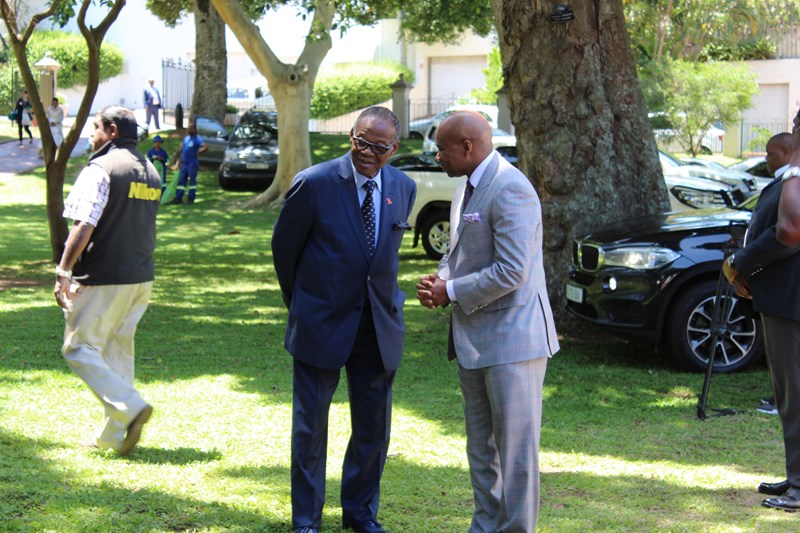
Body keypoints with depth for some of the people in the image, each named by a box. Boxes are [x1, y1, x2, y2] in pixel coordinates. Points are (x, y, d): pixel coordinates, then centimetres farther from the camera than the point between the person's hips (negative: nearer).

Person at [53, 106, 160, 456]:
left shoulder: (101, 169, -12)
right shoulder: (150, 172, 14)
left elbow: (83, 227, -20)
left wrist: (63, 273, -16)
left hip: (103, 280, -8)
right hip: (141, 278, 8)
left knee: (79, 349, 0)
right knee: (119, 351, 14)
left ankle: (130, 407, -16)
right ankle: (112, 437, 16)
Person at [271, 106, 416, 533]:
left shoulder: (403, 188, 1)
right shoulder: (314, 184, -12)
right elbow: (284, 246, 0)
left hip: (379, 324, 4)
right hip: (321, 322, -4)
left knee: (374, 427, 11)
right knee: (310, 425, 6)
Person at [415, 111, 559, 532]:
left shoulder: (510, 189, -17)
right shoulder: (465, 190, 14)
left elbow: (511, 271, -24)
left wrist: (451, 292, -14)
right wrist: (438, 281, 3)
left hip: (510, 338, -10)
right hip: (473, 340, 10)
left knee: (515, 447, -3)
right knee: (481, 447, 17)